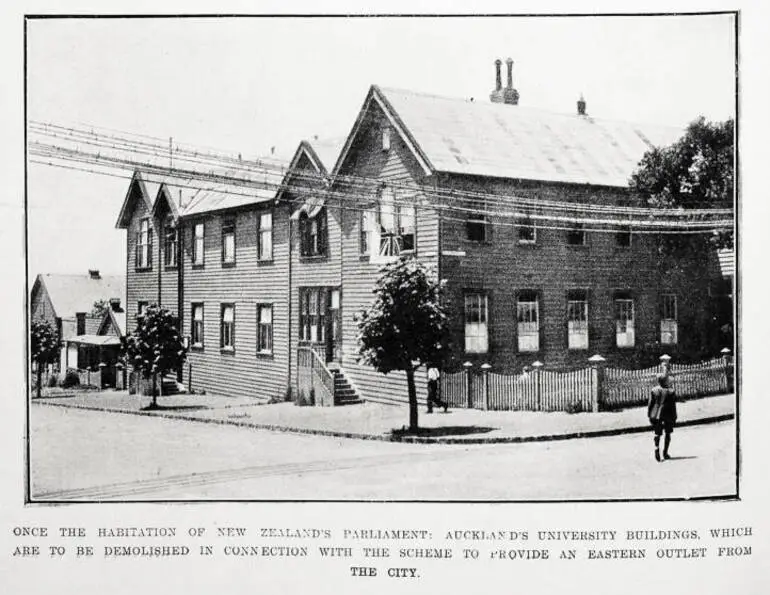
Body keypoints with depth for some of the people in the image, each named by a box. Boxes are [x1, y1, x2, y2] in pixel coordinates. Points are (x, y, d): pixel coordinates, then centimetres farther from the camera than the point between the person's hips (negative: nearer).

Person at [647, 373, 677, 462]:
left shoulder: (653, 391, -4)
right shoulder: (670, 392, -8)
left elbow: (650, 404, -2)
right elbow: (673, 406, -5)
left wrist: (649, 415, 7)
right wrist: (674, 417, 3)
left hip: (656, 415, 1)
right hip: (668, 415, -1)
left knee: (657, 434, 8)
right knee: (667, 434, 13)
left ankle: (657, 448, -17)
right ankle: (665, 452, 11)